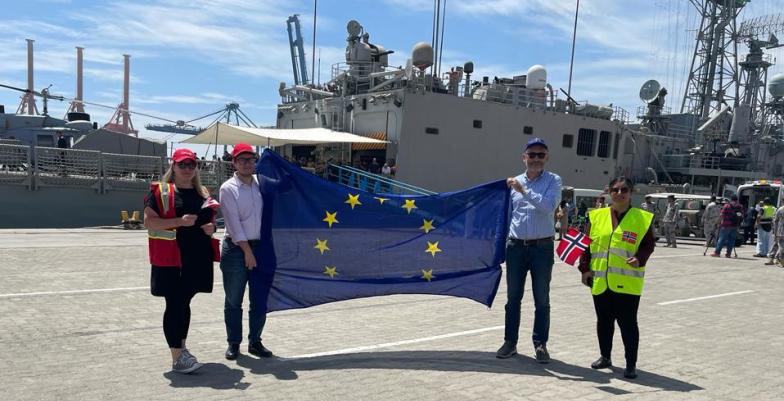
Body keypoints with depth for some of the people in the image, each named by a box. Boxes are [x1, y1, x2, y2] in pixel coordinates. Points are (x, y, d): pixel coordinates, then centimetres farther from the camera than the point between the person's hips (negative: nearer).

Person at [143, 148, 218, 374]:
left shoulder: (203, 194, 16)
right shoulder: (160, 191, -1)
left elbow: (211, 219, 26)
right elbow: (148, 221, -10)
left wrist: (211, 227, 3)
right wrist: (179, 222, -21)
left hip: (198, 257, 6)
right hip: (171, 258, -5)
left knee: (184, 303, 15)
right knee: (174, 304, -4)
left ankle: (181, 348, 28)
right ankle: (177, 358, -1)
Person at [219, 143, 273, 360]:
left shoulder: (261, 183, 8)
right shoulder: (228, 188, -5)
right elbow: (234, 223, -10)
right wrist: (247, 251, -12)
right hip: (236, 249, -4)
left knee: (259, 299, 8)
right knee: (234, 300, 6)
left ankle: (255, 341, 22)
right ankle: (233, 343, 19)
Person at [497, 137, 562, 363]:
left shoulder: (553, 181, 0)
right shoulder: (514, 183, 9)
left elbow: (549, 206, -19)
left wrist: (524, 191, -25)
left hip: (542, 247, -3)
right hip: (516, 246, 3)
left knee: (542, 300, 6)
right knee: (513, 297, 9)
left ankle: (540, 344, 17)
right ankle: (510, 342, 20)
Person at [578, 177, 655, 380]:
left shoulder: (643, 218, 0)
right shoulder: (596, 216, 6)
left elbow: (649, 244, 3)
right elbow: (587, 244, 9)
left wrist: (640, 259, -16)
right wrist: (585, 268, 2)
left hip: (627, 283, -3)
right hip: (600, 281, 3)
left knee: (627, 323, 1)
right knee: (603, 321, 15)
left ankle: (631, 364, 15)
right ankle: (605, 357, 32)